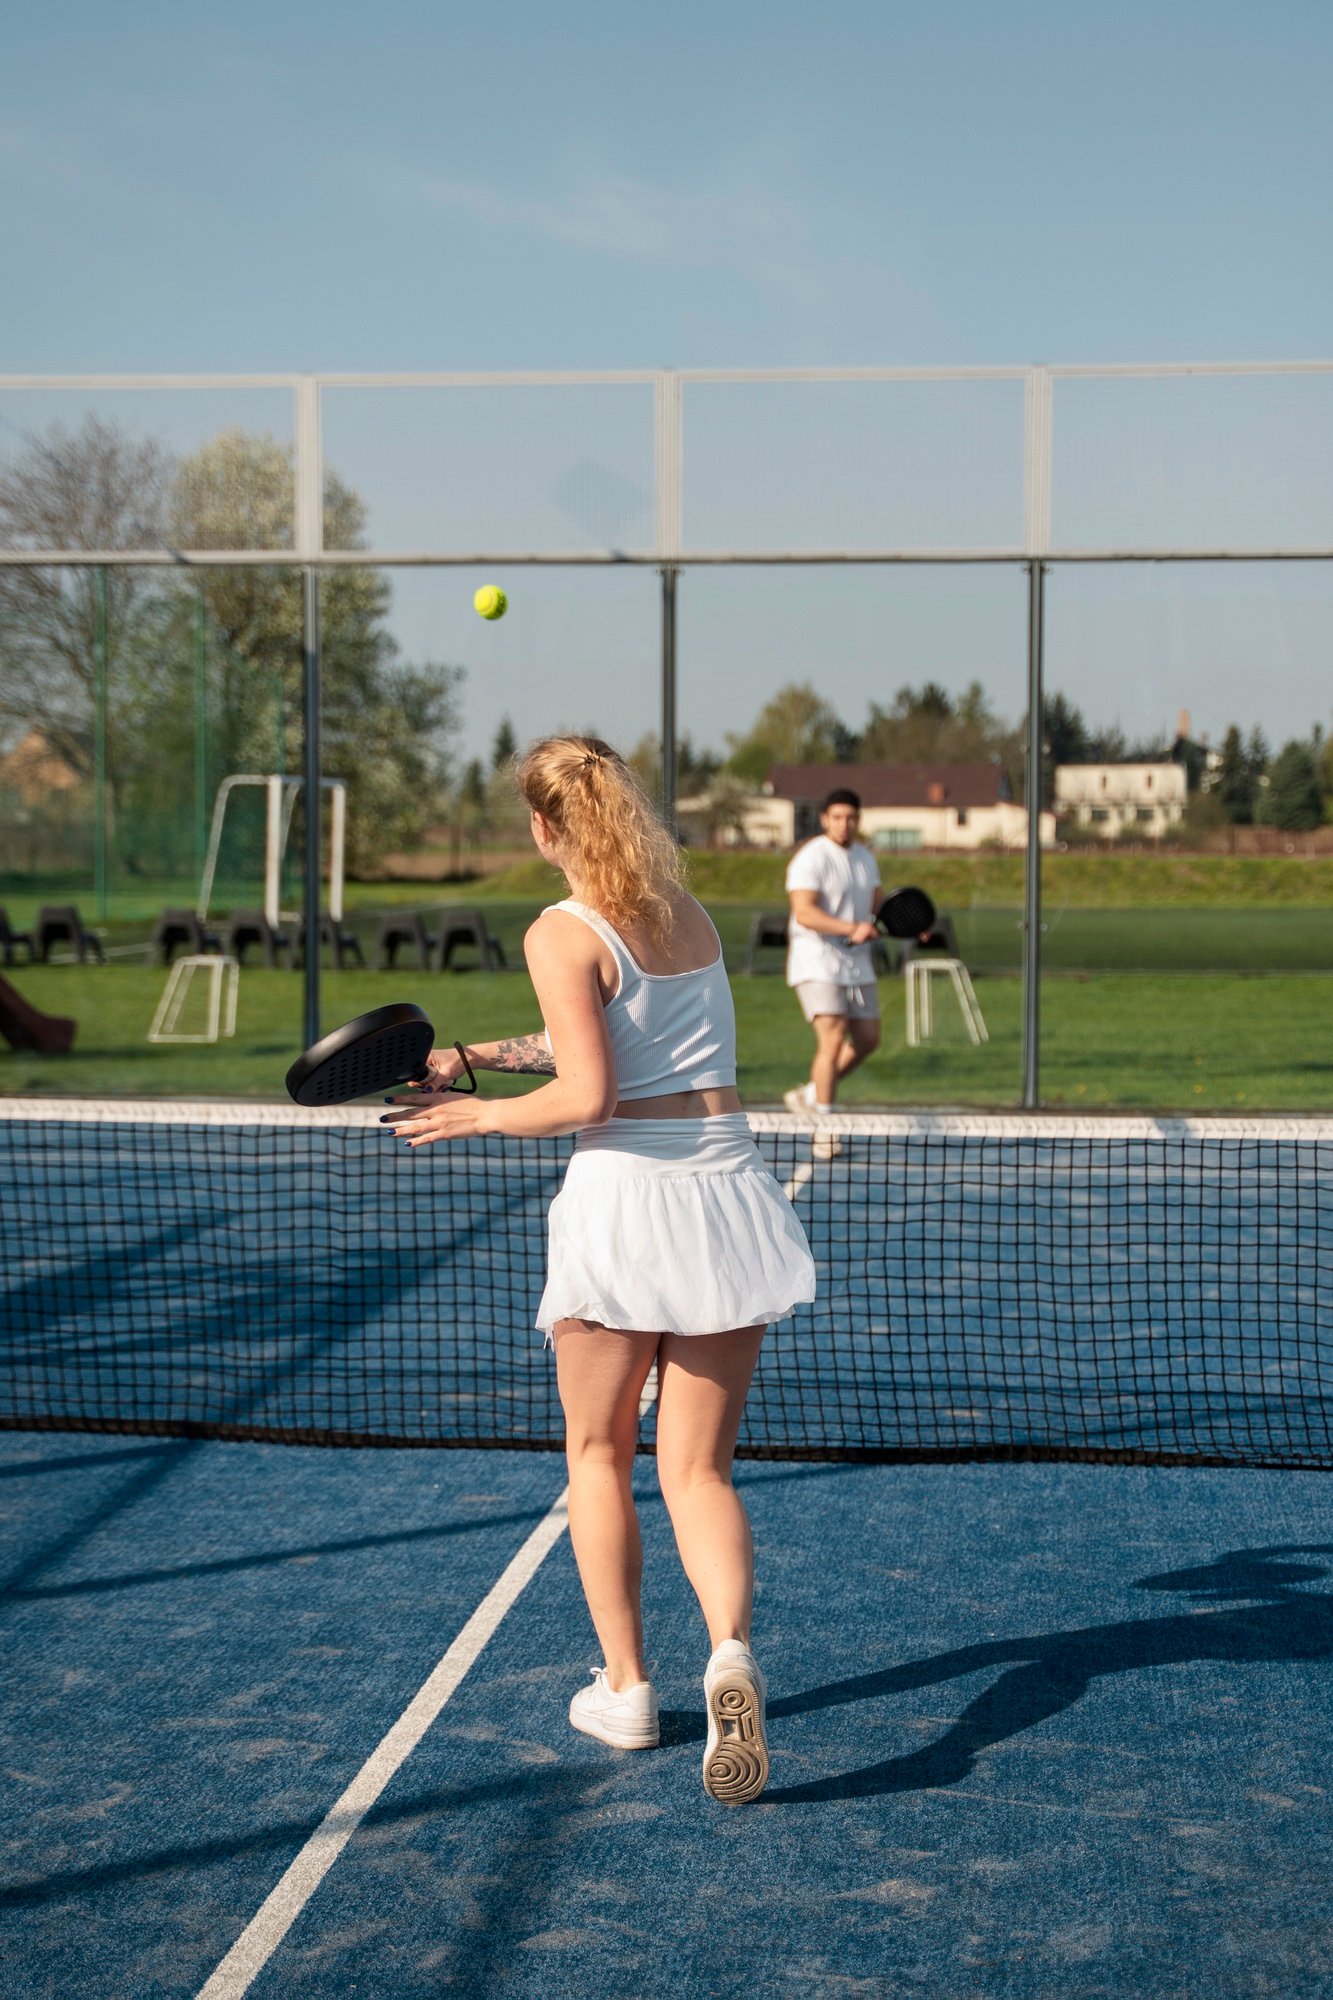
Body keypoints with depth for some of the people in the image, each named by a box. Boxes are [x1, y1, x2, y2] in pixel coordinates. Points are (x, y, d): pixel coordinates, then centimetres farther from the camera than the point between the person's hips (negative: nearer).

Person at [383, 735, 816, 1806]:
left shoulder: (564, 933, -9)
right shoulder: (691, 914, 12)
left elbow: (588, 1096, -16)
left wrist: (479, 1116, -1)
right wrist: (493, 1055, 20)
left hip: (626, 1196, -5)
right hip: (727, 1188, 5)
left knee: (598, 1456, 16)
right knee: (700, 1470, 9)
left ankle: (625, 1687, 22)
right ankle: (731, 1651, -16)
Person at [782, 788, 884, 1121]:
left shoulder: (865, 858, 13)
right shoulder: (812, 858, -13)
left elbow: (880, 905, 19)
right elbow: (804, 912, -23)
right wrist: (852, 929, -34)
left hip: (856, 964, 8)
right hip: (816, 961, -8)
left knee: (867, 1040, 10)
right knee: (833, 1038, -17)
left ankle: (811, 1094, 27)